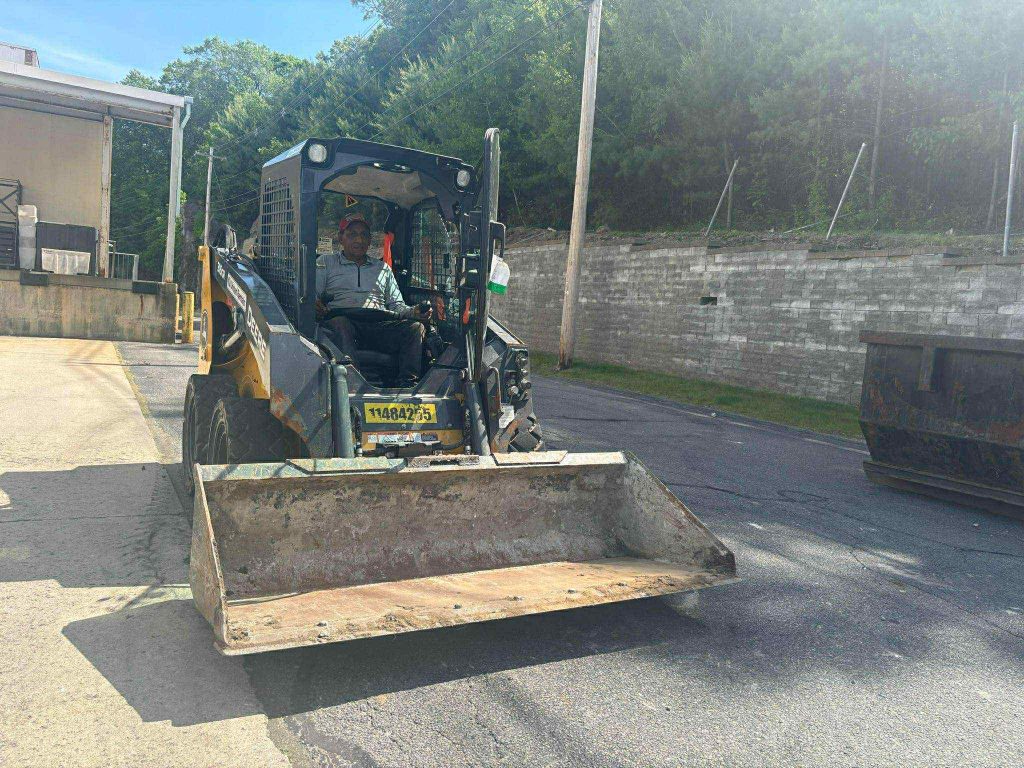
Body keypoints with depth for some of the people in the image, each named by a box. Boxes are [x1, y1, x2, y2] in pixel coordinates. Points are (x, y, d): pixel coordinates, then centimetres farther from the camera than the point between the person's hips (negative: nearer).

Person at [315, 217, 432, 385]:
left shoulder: (383, 268, 30)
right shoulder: (326, 262, 22)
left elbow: (396, 305, 25)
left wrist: (414, 312, 1)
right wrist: (315, 306, -16)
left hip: (380, 325, 3)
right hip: (346, 321, -2)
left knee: (416, 327, -25)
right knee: (339, 322, -39)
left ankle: (407, 384, -39)